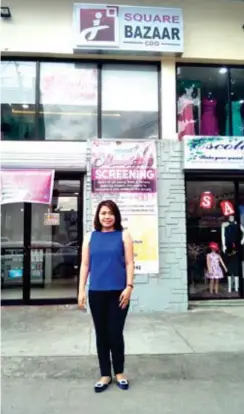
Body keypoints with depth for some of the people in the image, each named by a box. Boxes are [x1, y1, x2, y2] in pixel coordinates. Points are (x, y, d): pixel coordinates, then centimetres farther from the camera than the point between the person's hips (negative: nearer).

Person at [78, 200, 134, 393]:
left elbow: (129, 263, -1)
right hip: (96, 293, 2)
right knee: (101, 334, 11)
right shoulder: (90, 237, 6)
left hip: (118, 292, -2)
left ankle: (119, 372, 28)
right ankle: (105, 375, 27)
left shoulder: (123, 235, 2)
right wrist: (81, 290, 2)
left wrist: (129, 287, -10)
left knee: (115, 333, 5)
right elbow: (85, 265, 6)